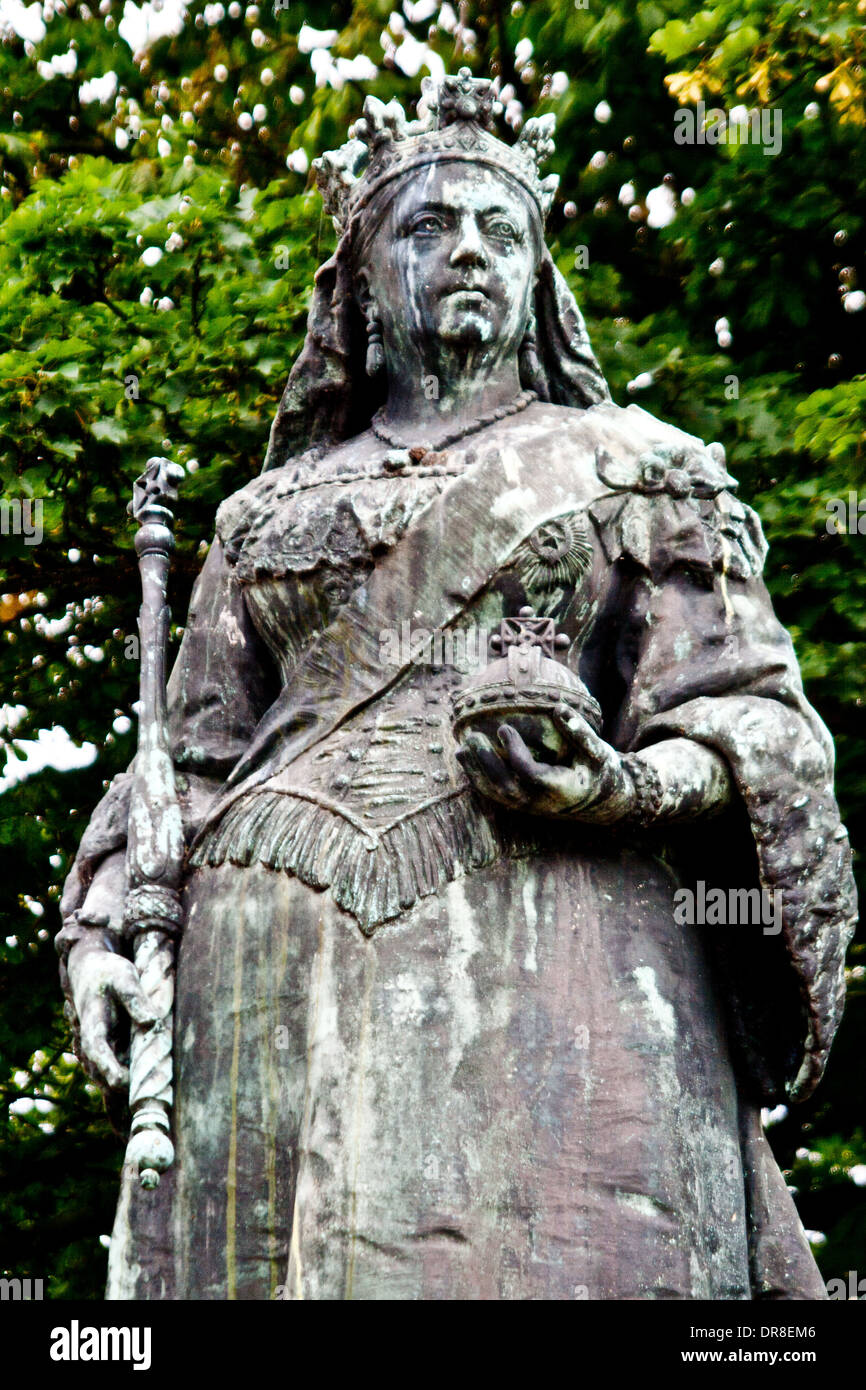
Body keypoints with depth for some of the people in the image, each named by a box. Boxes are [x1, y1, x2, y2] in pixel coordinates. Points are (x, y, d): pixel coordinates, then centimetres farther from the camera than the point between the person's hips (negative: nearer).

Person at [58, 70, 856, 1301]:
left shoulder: (631, 464, 18)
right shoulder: (272, 509, 26)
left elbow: (747, 717, 9)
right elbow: (192, 755, 22)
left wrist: (626, 786, -13)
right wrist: (99, 930, 5)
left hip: (544, 937, -2)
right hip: (286, 963, 3)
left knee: (543, 1255, -17)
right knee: (260, 1250, -8)